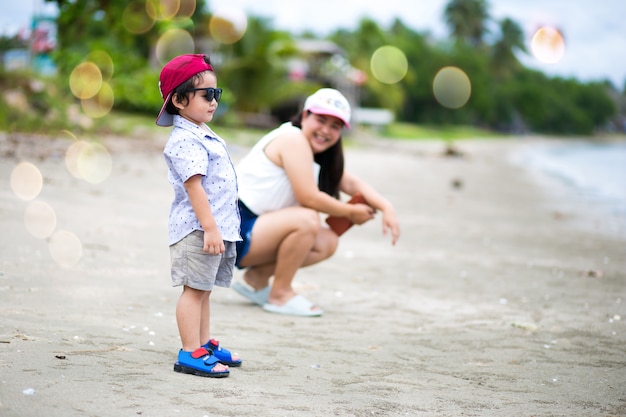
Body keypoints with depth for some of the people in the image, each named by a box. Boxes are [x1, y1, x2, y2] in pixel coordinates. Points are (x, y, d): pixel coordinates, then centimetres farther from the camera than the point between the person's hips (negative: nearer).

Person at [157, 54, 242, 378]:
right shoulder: (184, 140, -16)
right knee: (194, 289, -7)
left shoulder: (204, 136, 17)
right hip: (197, 229, -10)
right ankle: (190, 354, -5)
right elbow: (194, 186, -23)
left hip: (216, 228, 10)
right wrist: (210, 228, -27)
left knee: (204, 289, 16)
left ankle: (204, 345, 25)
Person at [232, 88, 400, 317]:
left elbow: (351, 183, 12)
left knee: (327, 243, 5)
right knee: (307, 220, -29)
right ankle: (280, 294, -11)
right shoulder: (292, 140, -14)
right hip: (236, 230, -10)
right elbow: (310, 198, -19)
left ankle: (257, 278, 11)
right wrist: (352, 212, -7)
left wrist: (386, 208, -4)